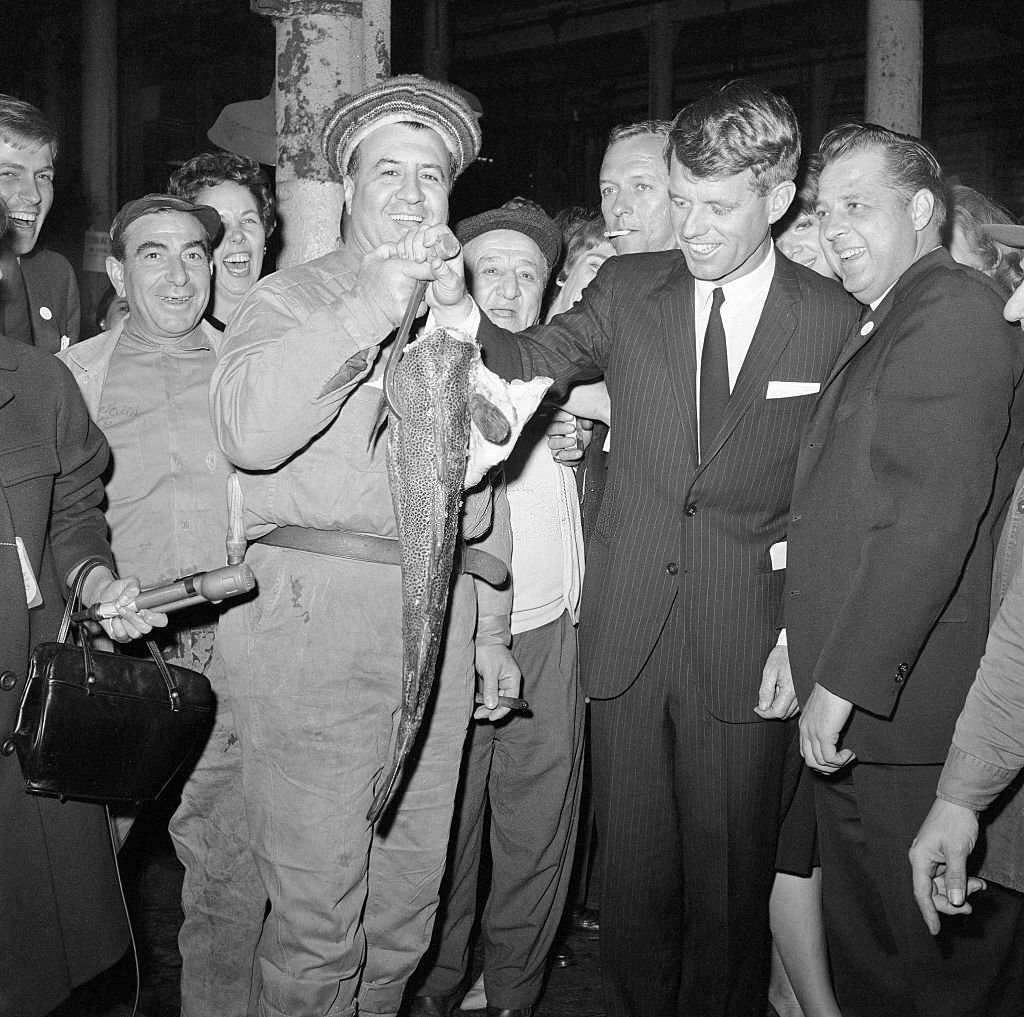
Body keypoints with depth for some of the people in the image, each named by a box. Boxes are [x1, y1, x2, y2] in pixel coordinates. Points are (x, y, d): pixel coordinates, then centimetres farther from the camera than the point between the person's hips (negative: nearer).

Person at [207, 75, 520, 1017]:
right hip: (320, 611, -5)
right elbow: (248, 428, -20)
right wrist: (369, 309, -22)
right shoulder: (293, 298, 2)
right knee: (315, 897, -3)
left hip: (442, 616, 5)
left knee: (412, 884, 13)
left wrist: (492, 629, 19)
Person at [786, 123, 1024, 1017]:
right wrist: (809, 655, 14)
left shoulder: (952, 313, -12)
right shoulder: (886, 326, 20)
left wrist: (844, 681, -21)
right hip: (859, 712, 10)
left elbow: (933, 515, -23)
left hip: (912, 721, -10)